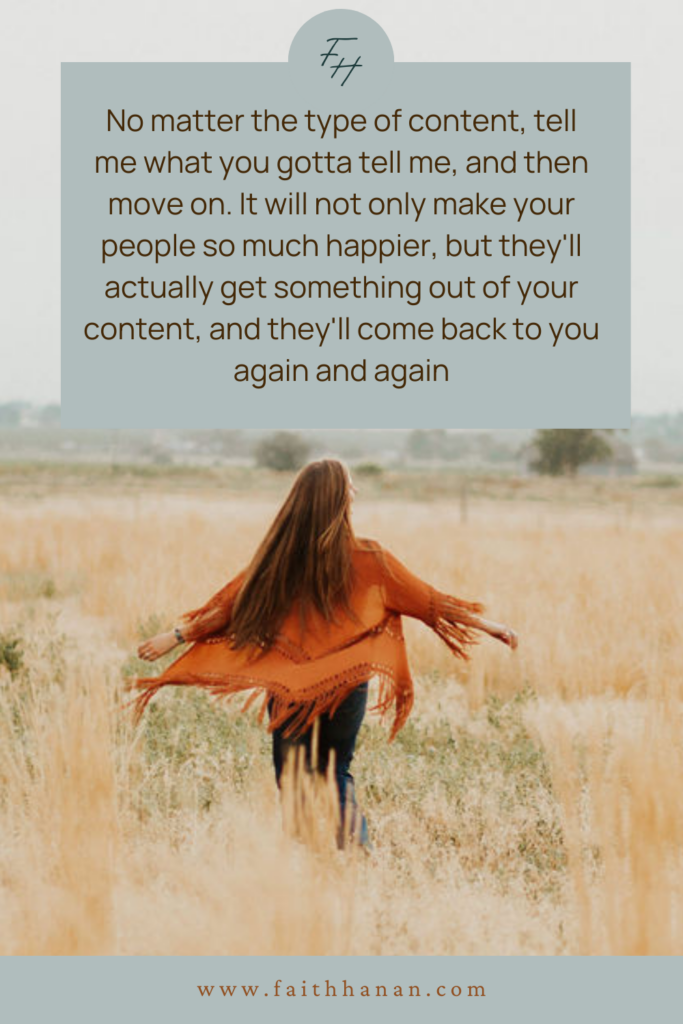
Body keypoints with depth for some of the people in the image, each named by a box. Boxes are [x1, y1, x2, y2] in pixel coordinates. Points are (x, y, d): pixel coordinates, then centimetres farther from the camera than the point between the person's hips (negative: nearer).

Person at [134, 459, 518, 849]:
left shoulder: (277, 558, -7)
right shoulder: (368, 560, -8)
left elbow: (229, 605, -1)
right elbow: (429, 601, -1)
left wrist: (176, 636, 10)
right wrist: (492, 626, 9)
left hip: (290, 692, -1)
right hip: (347, 687, 1)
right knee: (337, 774, 19)